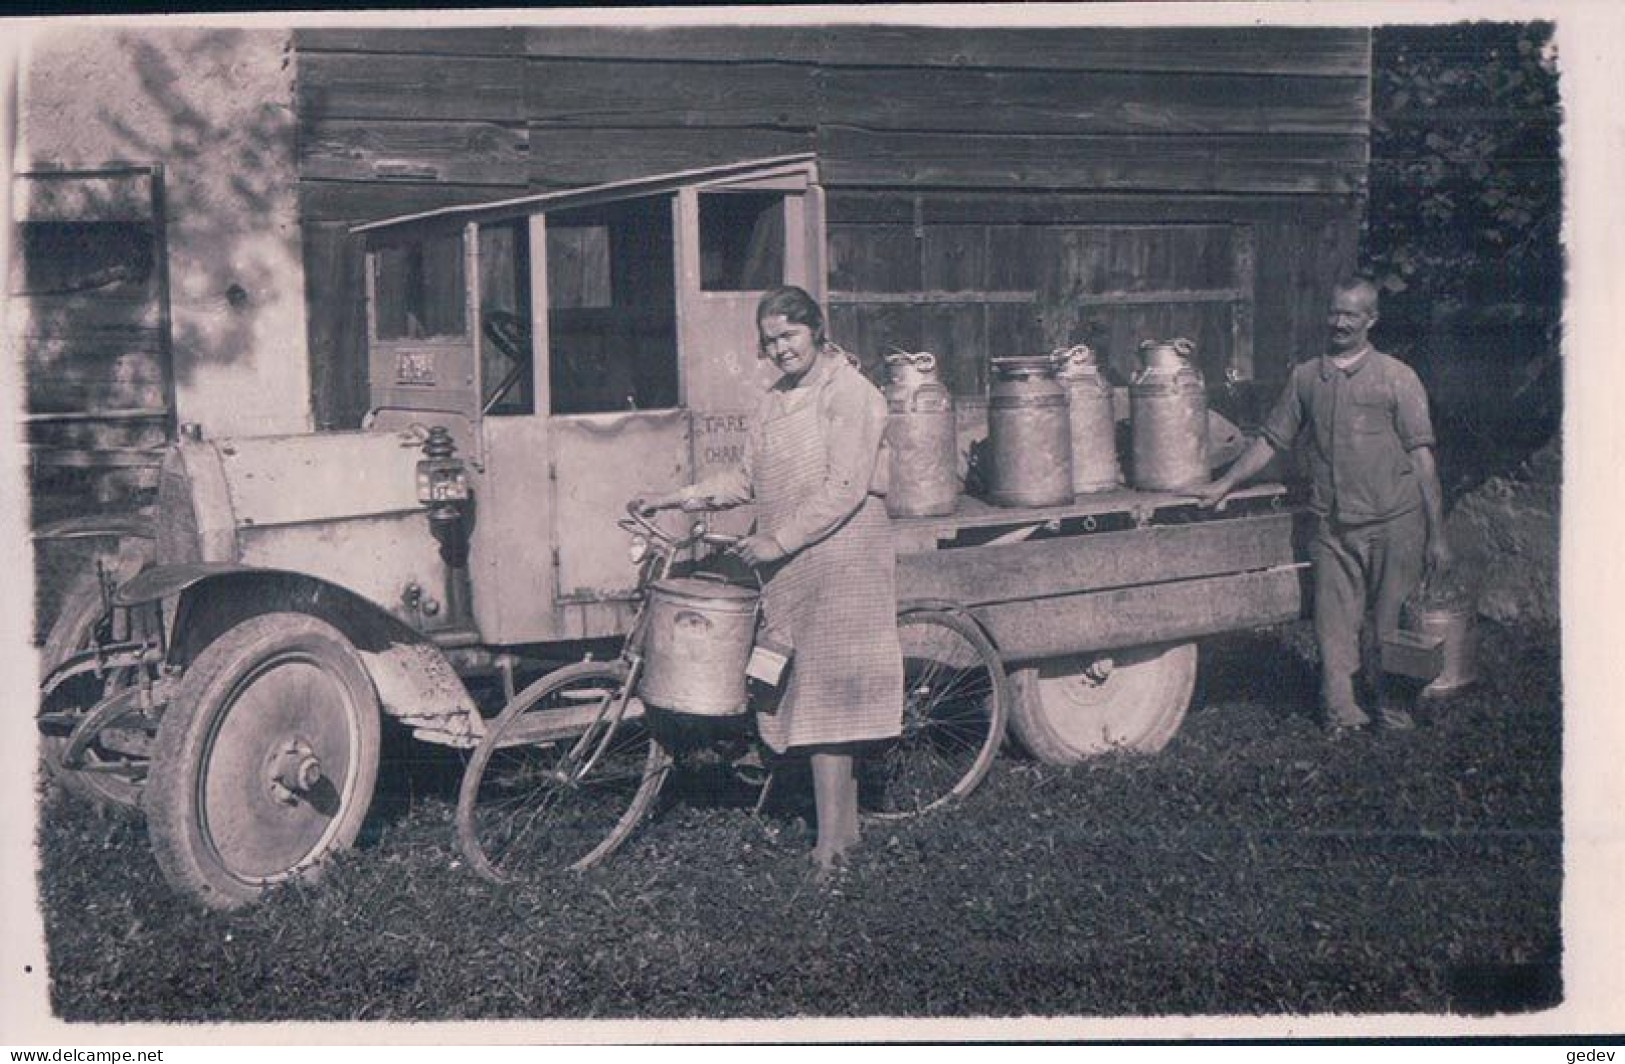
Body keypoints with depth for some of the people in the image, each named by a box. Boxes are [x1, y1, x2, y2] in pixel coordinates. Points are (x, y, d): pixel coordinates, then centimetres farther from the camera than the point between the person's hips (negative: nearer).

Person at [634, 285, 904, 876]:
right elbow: (747, 481, 19)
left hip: (836, 558, -8)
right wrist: (676, 500, 8)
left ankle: (830, 838, -5)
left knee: (823, 689, -9)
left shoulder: (848, 392, -10)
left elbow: (844, 489, -17)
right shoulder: (776, 400, 16)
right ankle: (844, 824, 18)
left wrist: (778, 542, -19)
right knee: (808, 689, 9)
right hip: (790, 567, 8)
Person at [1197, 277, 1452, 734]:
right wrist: (1225, 485, 16)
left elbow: (1421, 456, -1)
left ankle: (1391, 703, 18)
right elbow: (1272, 439, 20)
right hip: (1332, 527, 3)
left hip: (1393, 525, -2)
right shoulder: (1305, 377, 12)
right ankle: (1340, 710, 7)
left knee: (1392, 624, 4)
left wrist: (1436, 534, -4)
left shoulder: (1397, 378, 2)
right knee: (1334, 625, 1)